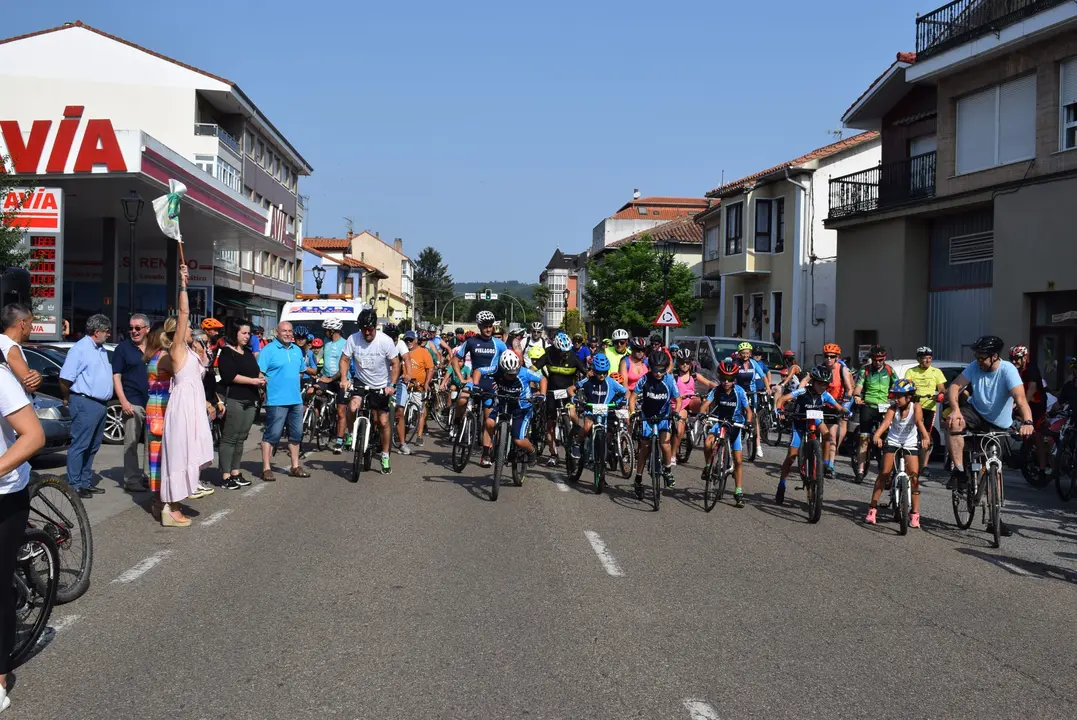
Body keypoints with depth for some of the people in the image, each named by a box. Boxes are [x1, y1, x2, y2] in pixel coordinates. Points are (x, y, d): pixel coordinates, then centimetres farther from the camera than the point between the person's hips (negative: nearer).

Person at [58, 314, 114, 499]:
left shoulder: (101, 350, 17)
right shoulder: (80, 349, -12)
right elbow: (65, 378, -15)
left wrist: (106, 398, 15)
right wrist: (68, 399, -3)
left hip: (101, 404, 9)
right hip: (86, 403, -9)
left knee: (92, 447, 13)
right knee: (79, 445, -5)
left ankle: (86, 482, 20)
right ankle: (74, 485, -3)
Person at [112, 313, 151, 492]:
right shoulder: (123, 348, 1)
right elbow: (116, 376, -3)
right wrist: (123, 401, -13)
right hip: (133, 403, -4)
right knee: (131, 443, -4)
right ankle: (131, 479, 1)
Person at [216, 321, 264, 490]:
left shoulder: (249, 353, 21)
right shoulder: (226, 352, -3)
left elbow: (256, 371, 25)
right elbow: (229, 376, -15)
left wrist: (261, 379, 2)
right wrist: (253, 381, -14)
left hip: (250, 400, 7)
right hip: (234, 400, -7)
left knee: (241, 438, 9)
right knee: (229, 438, -6)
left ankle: (235, 473, 15)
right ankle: (225, 477, -6)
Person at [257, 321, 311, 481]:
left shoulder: (297, 350, 16)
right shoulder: (268, 349, -6)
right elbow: (259, 373, -11)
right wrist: (265, 389, -19)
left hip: (296, 400, 7)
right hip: (276, 401, -7)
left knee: (296, 435, 12)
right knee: (271, 435, -4)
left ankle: (295, 467, 22)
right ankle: (266, 468, 1)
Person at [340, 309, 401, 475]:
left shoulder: (385, 341, -18)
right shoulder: (353, 339, -15)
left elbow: (395, 364, -11)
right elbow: (344, 360, -5)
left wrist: (391, 384, -22)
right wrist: (344, 378, -21)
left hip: (380, 387, -1)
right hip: (360, 383, 1)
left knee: (383, 422, 3)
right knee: (352, 407, -28)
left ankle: (385, 457, 19)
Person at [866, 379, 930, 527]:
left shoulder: (915, 407, -13)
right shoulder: (893, 408, -12)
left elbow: (919, 422, -31)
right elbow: (886, 422, -29)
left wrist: (925, 437, -49)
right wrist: (877, 435, -47)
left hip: (910, 444, 0)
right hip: (892, 442, 1)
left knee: (914, 477, -8)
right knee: (884, 473, -4)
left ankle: (915, 513, 3)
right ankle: (873, 508, 3)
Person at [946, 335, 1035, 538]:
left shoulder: (1008, 370, -22)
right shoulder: (975, 367, -12)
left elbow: (1020, 397, -35)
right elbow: (953, 387, -19)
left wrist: (1027, 421, -53)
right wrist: (955, 409, -39)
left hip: (998, 425, -2)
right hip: (976, 413, 2)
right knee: (954, 422, -33)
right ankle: (959, 472, -23)